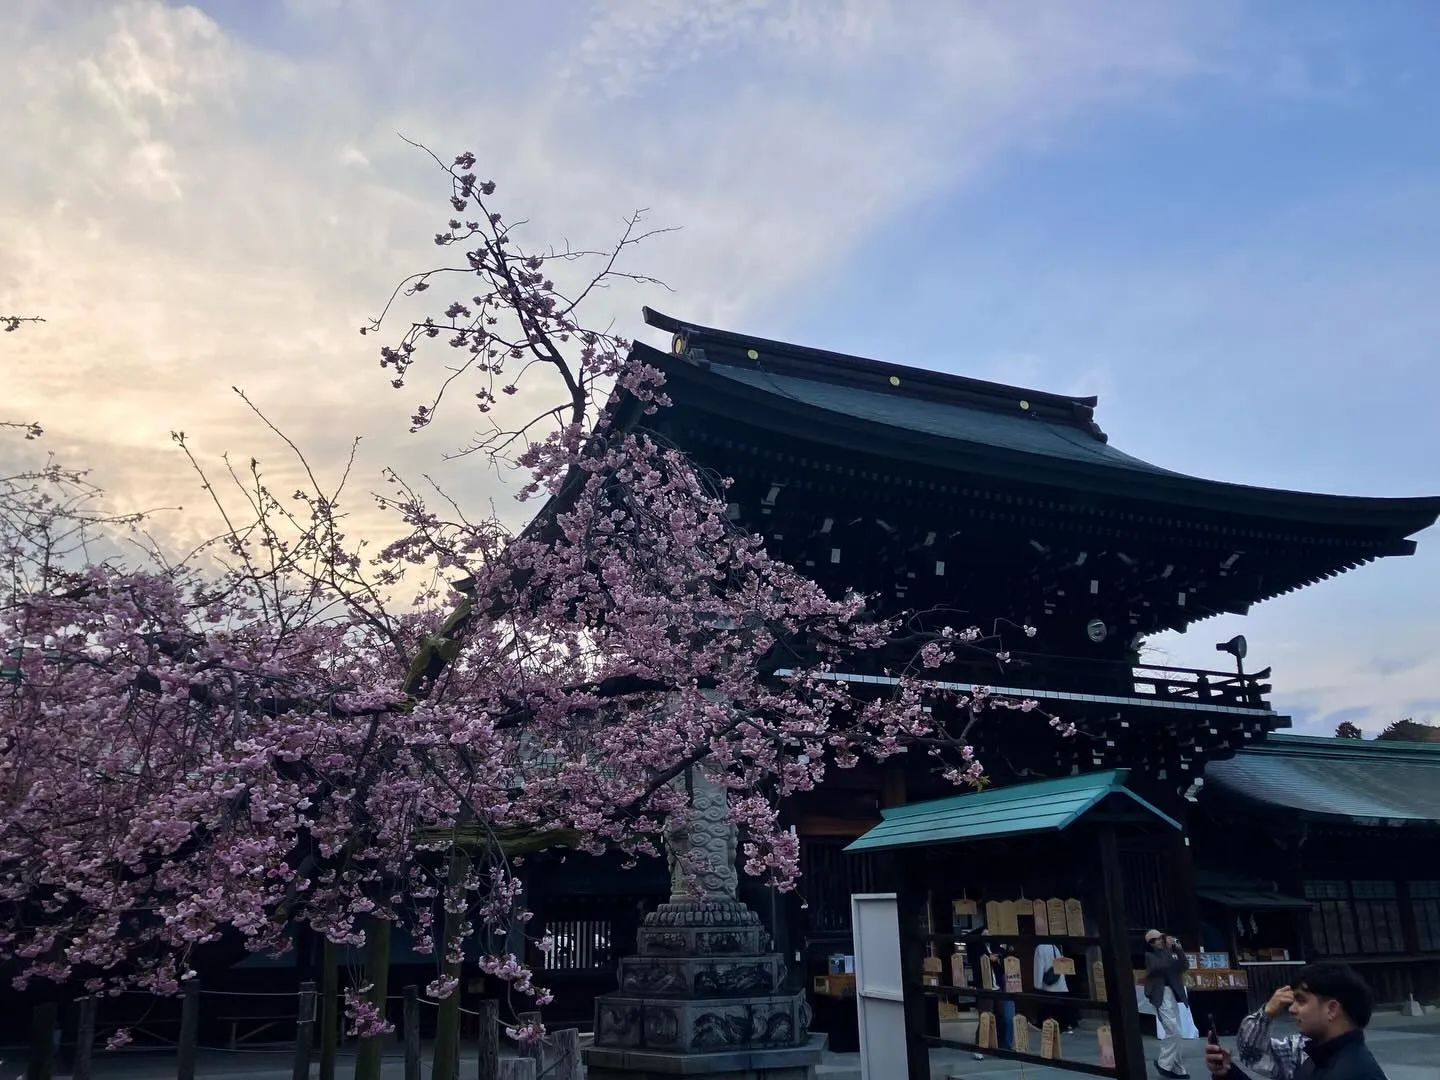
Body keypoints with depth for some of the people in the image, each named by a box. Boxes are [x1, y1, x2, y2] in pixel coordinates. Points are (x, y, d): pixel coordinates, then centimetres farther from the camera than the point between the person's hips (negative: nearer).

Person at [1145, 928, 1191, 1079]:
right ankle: (1163, 1063, 0)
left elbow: (1185, 966, 4)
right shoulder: (1149, 956, -3)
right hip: (1162, 996, -6)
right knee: (1173, 1032, -14)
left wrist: (1178, 949, -5)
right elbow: (1161, 966, -21)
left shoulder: (1169, 952, 13)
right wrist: (1168, 950, -13)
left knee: (1173, 1032, 11)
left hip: (1173, 994, 6)